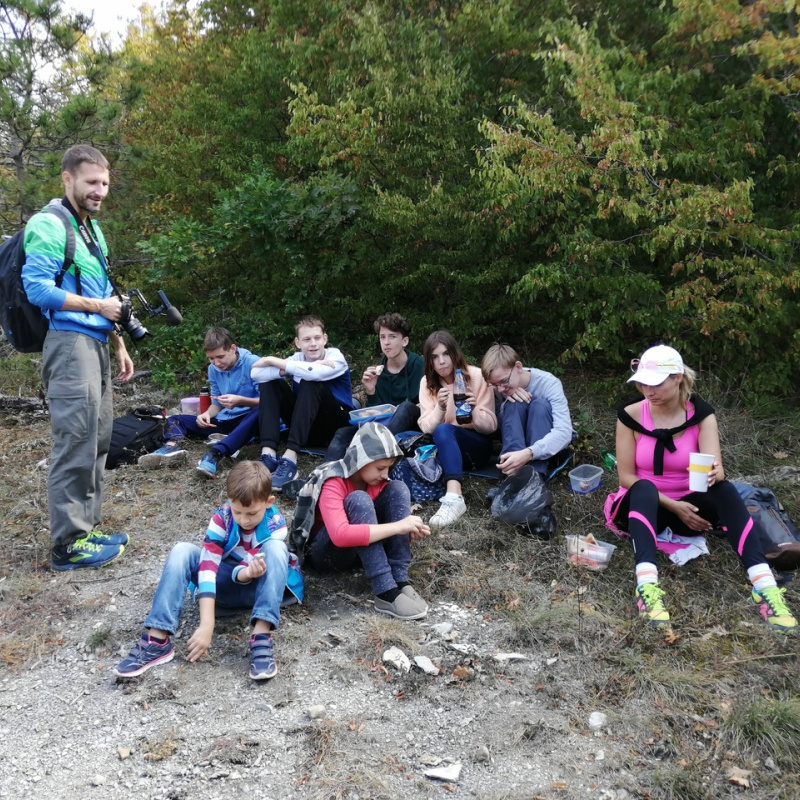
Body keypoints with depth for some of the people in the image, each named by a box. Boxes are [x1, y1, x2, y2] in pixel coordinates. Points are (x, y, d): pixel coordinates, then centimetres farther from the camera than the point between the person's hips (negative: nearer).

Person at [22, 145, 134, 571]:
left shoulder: (93, 230, 20)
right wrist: (97, 306, -13)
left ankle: (86, 527, 22)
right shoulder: (49, 225, -8)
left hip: (96, 344, 10)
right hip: (70, 343, -9)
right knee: (75, 443, -9)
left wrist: (119, 345, 20)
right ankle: (69, 544, -3)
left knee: (97, 440, 12)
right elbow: (37, 288, -16)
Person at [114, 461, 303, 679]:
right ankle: (157, 639, -32)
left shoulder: (275, 523, -20)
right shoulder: (222, 517, -20)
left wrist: (246, 573, -48)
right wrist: (206, 625, -40)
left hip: (258, 587, -1)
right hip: (226, 587, 2)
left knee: (275, 548, -32)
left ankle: (262, 637, -41)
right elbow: (208, 565, -30)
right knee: (182, 551, -25)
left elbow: (256, 567, -22)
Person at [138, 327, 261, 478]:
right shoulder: (213, 369, 6)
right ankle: (173, 447, -36)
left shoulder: (253, 363, -13)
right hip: (224, 421, 7)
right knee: (175, 419, 1)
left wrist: (240, 400, -32)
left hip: (248, 420, -7)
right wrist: (207, 414, -9)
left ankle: (215, 454, -57)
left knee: (261, 412, -42)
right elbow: (217, 404, 13)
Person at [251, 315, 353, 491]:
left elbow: (314, 373, -37)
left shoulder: (335, 357, -13)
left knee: (311, 384, -30)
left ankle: (290, 457, -41)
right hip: (306, 424, 5)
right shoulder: (298, 358, -2)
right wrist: (285, 369, -30)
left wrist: (274, 361, -26)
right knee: (269, 382, -11)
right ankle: (268, 454, -27)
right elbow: (256, 374, -15)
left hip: (336, 425, -5)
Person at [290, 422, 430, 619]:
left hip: (362, 547, 7)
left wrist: (410, 531, -19)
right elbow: (340, 535, -41)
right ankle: (386, 593, -39)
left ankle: (400, 582, -24)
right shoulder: (332, 484, -26)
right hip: (325, 552, -6)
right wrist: (398, 526, -39)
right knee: (358, 500, -34)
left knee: (398, 488, -15)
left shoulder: (376, 480, -5)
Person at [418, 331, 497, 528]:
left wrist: (474, 410, -29)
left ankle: (454, 498, -54)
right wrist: (440, 408, -26)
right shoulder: (427, 383, 0)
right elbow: (426, 428, -7)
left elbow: (490, 426, -8)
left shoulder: (476, 376, -9)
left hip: (477, 446, -4)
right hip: (443, 447, 4)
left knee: (444, 430, -37)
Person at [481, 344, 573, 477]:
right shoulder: (496, 387, -14)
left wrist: (528, 454, -54)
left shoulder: (549, 383, -25)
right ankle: (515, 471, -40)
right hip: (516, 440, 2)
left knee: (540, 404, -30)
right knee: (513, 404, -26)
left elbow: (564, 432, -37)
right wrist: (505, 399, -30)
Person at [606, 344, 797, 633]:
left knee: (724, 488, -31)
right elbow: (626, 476, -11)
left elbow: (715, 468, -21)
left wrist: (713, 474, -46)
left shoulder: (701, 414, -8)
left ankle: (765, 587, -43)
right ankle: (647, 587, -56)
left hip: (689, 506, 1)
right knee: (645, 488, -37)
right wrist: (673, 506, -19)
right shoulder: (631, 416, -11)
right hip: (643, 505, -1)